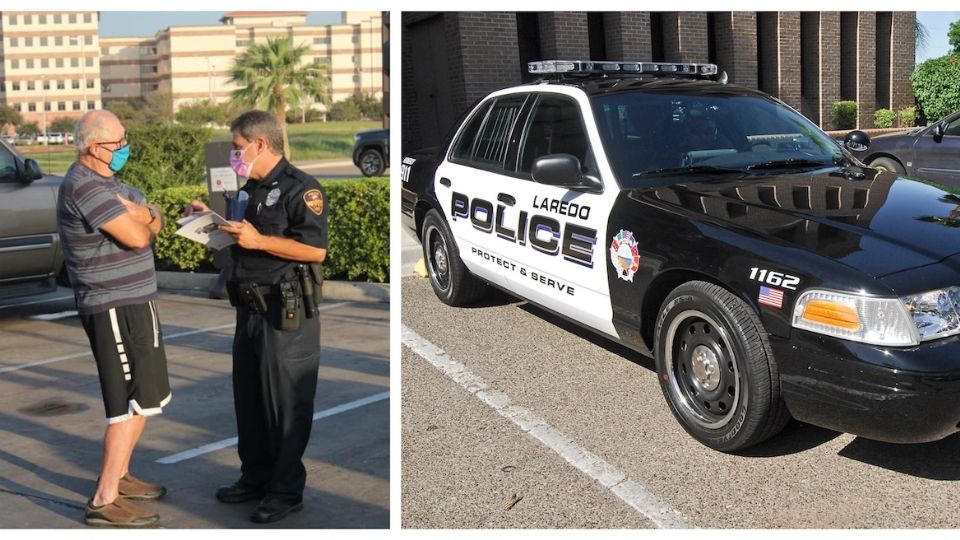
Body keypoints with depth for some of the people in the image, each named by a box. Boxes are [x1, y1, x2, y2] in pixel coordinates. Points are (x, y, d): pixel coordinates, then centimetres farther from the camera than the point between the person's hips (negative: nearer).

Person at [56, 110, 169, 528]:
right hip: (115, 308, -10)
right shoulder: (84, 186, -17)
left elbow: (156, 220, 8)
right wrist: (140, 220, -1)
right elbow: (136, 237, -23)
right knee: (133, 403, -9)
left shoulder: (105, 181, 15)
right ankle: (105, 501, -3)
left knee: (142, 397, 19)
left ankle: (119, 477, 32)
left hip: (130, 303, 10)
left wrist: (136, 214, -14)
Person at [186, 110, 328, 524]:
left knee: (286, 404, 0)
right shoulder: (251, 190, 16)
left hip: (287, 315, -9)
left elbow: (316, 249, -22)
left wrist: (258, 240, -23)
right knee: (248, 399, 17)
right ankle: (255, 478, 31)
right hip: (251, 309, 9)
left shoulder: (300, 189, -13)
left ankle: (287, 490, 12)